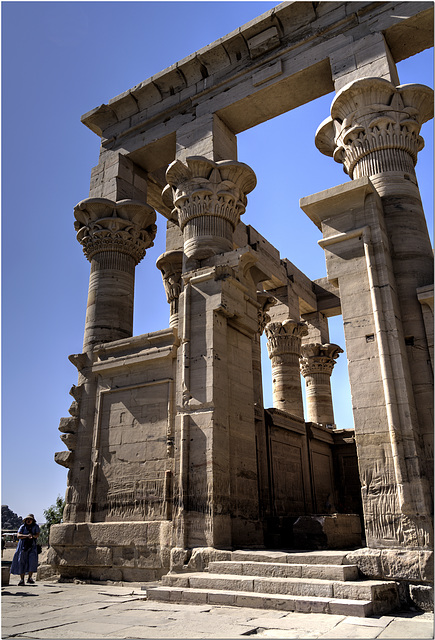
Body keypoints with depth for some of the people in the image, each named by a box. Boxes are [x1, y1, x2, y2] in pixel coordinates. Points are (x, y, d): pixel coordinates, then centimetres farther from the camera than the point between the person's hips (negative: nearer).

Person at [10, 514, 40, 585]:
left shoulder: (35, 527, 3)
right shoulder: (22, 527, 3)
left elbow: (37, 535, -8)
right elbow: (18, 536, -10)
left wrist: (32, 535, -30)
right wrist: (27, 536, -26)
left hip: (32, 547, -1)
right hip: (23, 547, 1)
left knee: (33, 561, -18)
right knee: (21, 563, 1)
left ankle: (30, 578, -8)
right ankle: (22, 580, 14)